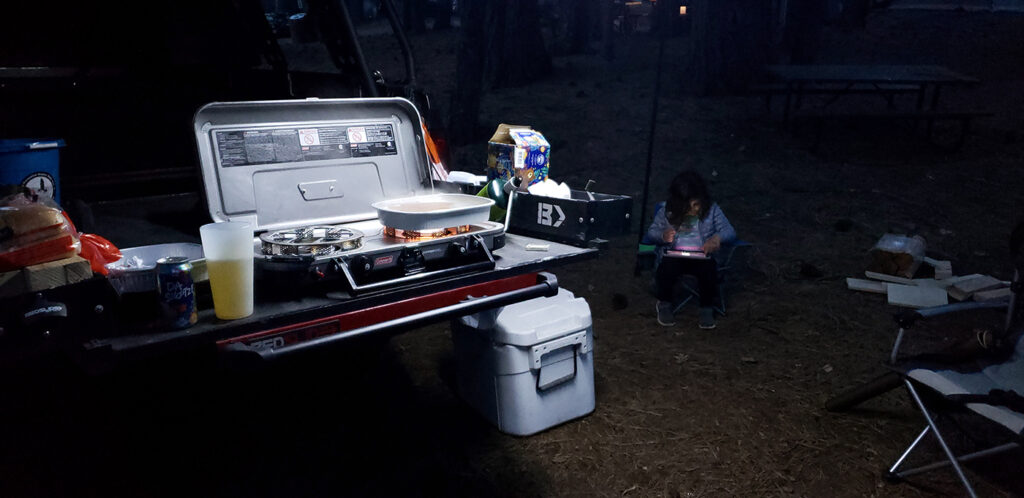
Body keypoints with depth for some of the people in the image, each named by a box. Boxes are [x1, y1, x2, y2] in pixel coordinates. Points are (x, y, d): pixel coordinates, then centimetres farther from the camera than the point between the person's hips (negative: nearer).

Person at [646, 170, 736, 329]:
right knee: (666, 268, -32)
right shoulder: (667, 212, -2)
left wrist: (717, 238, -26)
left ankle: (706, 308, -3)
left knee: (709, 269, -32)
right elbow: (651, 232, 7)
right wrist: (662, 235, -17)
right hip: (674, 256, 0)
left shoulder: (712, 210, -2)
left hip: (702, 256, 0)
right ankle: (664, 304, 1)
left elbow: (730, 231, -3)